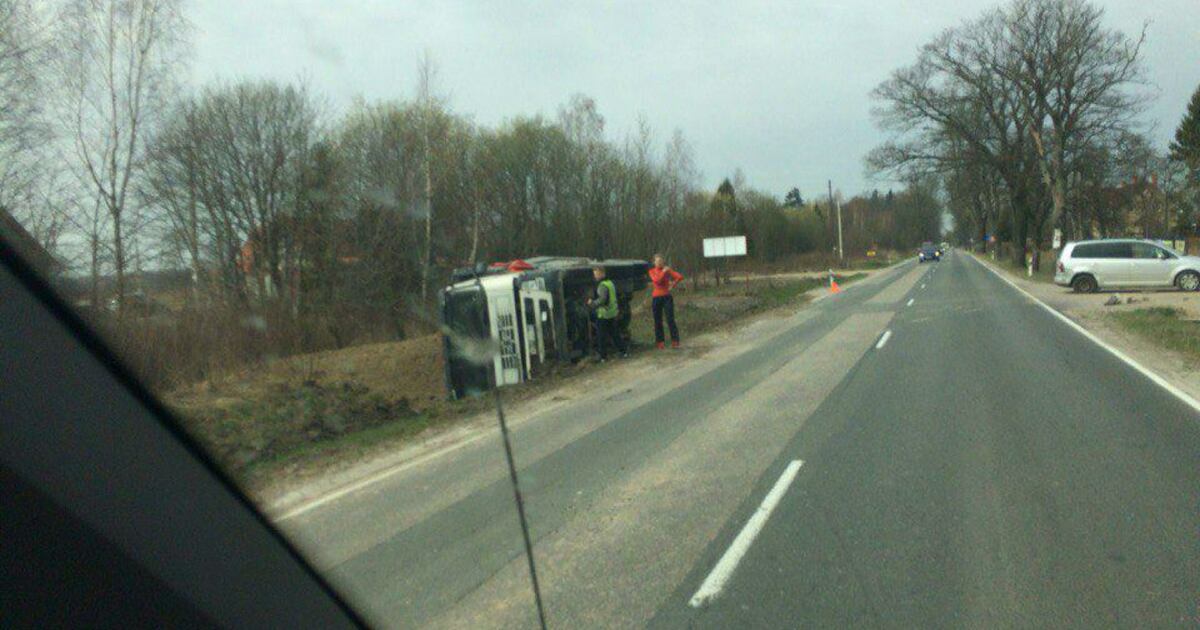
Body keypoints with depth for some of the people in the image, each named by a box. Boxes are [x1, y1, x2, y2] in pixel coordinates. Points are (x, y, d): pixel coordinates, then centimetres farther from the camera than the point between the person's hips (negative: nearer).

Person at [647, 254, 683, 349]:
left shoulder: (667, 270, 2)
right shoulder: (652, 271, 5)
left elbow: (680, 277, -8)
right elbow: (656, 280, -14)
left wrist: (672, 285, -7)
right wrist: (663, 272, -16)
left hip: (667, 297, -2)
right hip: (656, 297, 2)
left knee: (670, 319, -9)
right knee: (658, 321, 4)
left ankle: (675, 341, -5)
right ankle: (660, 342, 11)